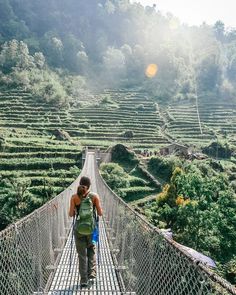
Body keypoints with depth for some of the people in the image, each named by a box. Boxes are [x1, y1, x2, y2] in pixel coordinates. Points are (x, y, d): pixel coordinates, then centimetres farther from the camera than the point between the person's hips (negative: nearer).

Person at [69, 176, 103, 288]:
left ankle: (84, 280, 11)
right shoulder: (94, 196, -6)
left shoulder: (74, 197, -5)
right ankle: (91, 273, 10)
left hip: (79, 228, 0)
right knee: (91, 250, 23)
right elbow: (100, 213, -4)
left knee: (82, 254, 10)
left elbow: (71, 214, -4)